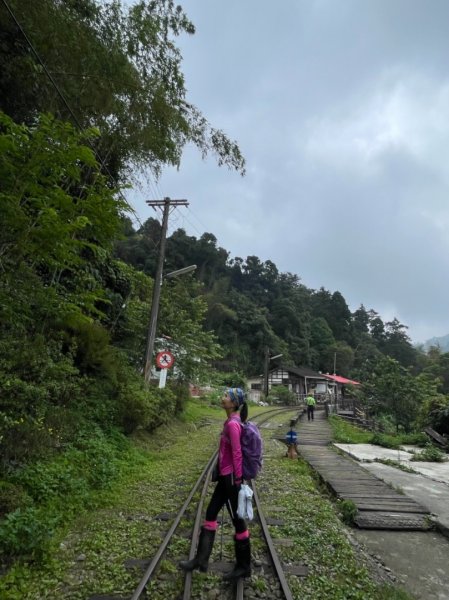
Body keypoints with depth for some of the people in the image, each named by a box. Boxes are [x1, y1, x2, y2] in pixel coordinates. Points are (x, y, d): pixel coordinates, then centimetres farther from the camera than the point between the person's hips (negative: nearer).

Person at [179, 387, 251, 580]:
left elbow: (237, 453, -23)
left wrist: (238, 479, -19)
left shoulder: (233, 424, -24)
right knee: (211, 513, 17)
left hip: (230, 477, -10)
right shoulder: (231, 421, 6)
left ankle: (243, 566, 27)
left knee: (237, 519, 8)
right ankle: (201, 559, 30)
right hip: (225, 476, 10)